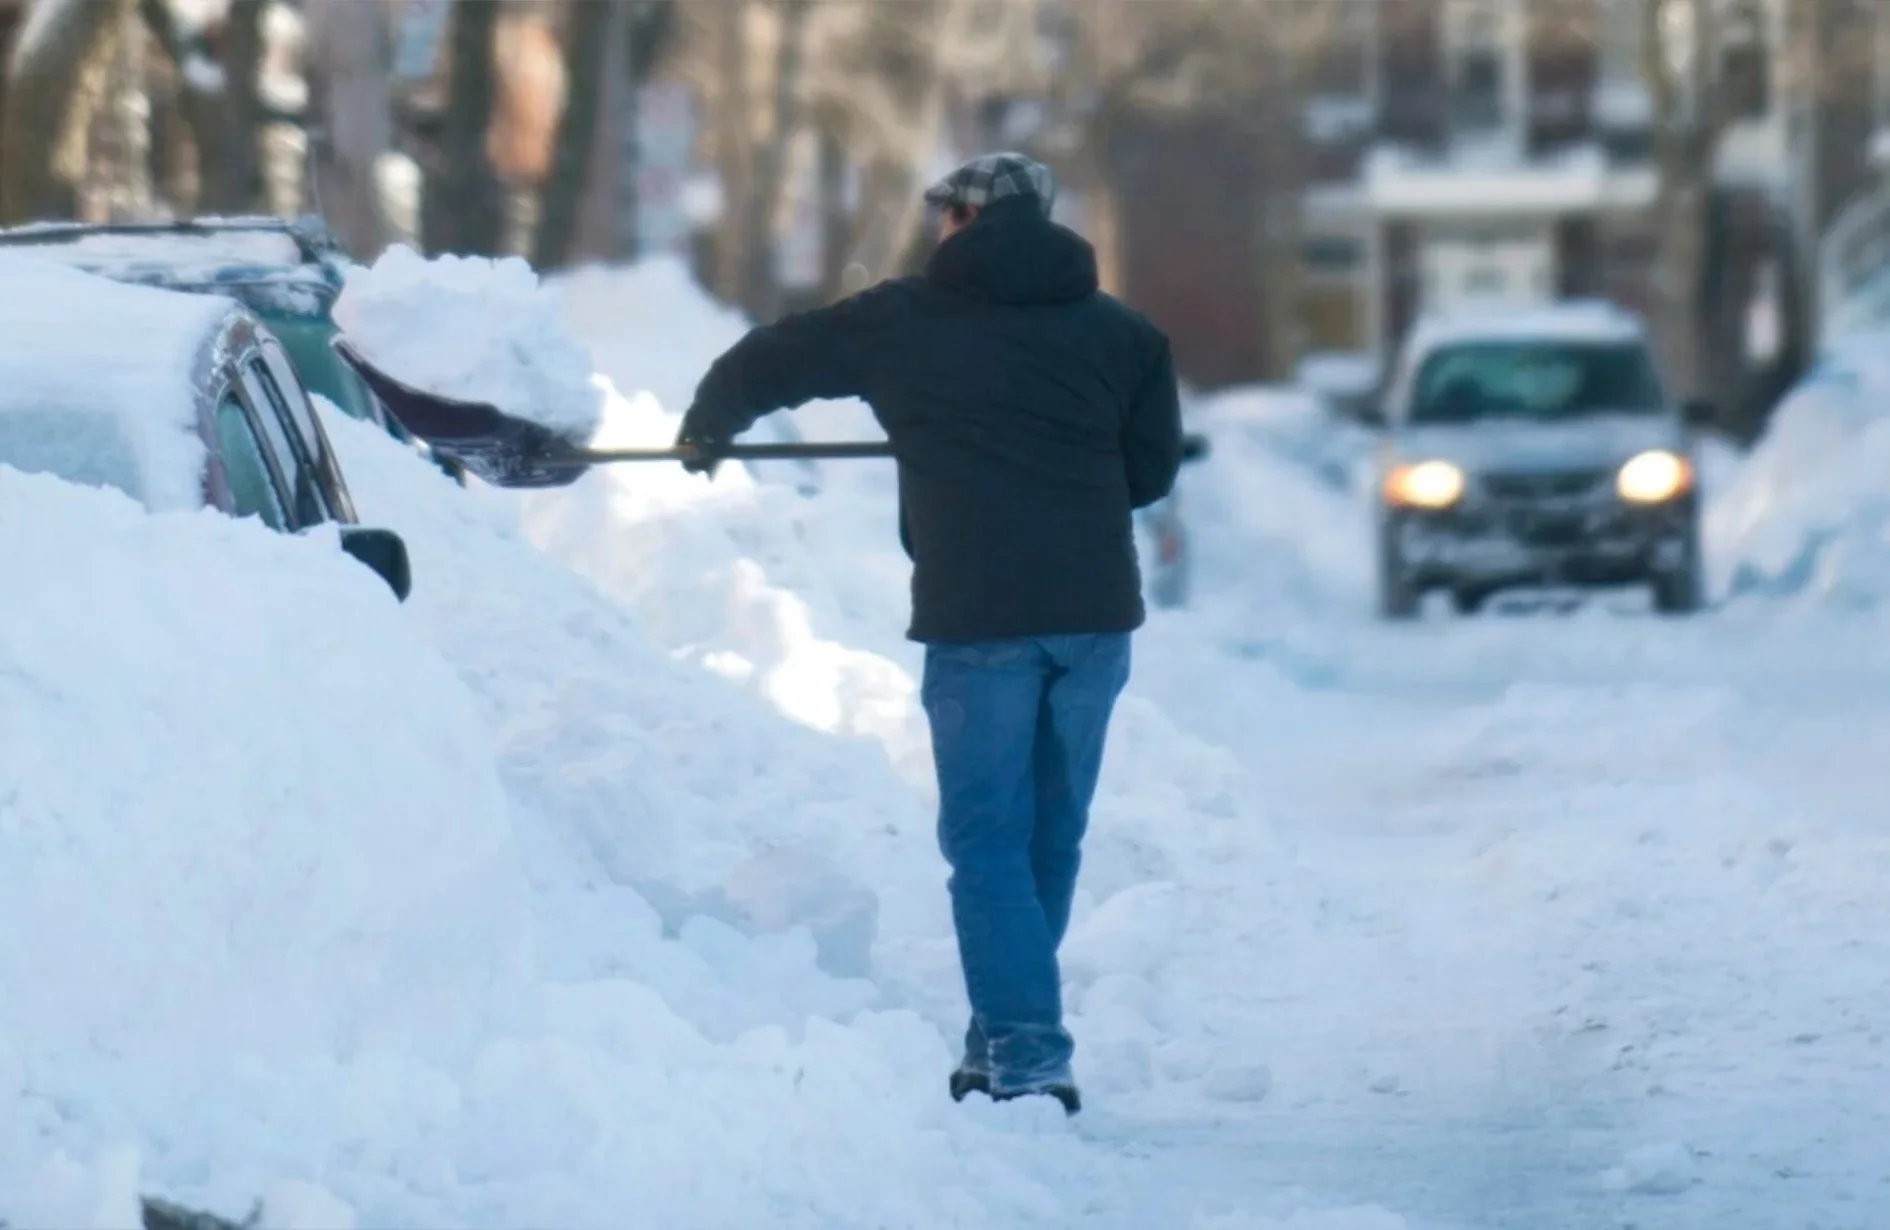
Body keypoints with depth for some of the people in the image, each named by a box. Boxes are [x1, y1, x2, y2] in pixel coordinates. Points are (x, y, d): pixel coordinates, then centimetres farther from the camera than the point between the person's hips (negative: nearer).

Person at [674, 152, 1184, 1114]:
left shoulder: (904, 321, 5)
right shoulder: (1117, 331, 10)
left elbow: (762, 365, 17)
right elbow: (1152, 467, 13)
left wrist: (706, 431, 37)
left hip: (977, 615, -3)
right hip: (1095, 610, 3)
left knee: (986, 838, 0)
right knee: (1052, 833, 15)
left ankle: (1026, 1055, -11)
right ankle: (1005, 1036, 23)